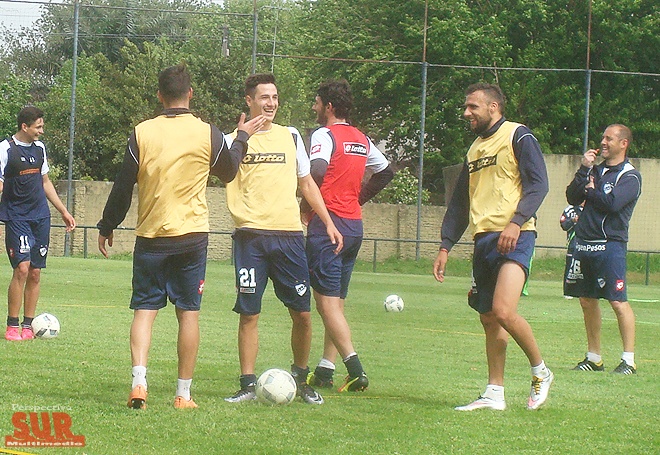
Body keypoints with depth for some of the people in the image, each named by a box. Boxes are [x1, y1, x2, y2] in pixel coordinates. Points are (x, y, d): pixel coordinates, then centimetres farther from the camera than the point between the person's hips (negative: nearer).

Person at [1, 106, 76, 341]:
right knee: (22, 268, -15)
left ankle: (28, 326, 9)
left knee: (35, 273, 3)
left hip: (41, 216, 6)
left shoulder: (39, 148, 12)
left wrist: (63, 211, 24)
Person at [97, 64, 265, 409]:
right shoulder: (208, 134, -3)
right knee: (188, 312, 6)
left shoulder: (142, 133, -4)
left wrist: (107, 226, 12)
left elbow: (123, 186, 0)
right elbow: (228, 172, 16)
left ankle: (139, 383, -14)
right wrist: (242, 137, 31)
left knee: (144, 310, 3)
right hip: (192, 237, 0)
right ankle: (183, 394, 8)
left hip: (150, 237, 0)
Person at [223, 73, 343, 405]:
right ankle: (248, 385, 5)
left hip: (289, 234, 2)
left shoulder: (291, 137, 15)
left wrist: (328, 222, 15)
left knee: (302, 313, 1)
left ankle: (300, 379, 19)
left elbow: (306, 183, 23)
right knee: (248, 313, -3)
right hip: (250, 235, -2)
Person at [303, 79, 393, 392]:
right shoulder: (362, 140, 14)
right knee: (337, 301, 13)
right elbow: (386, 172, 25)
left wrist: (305, 208, -12)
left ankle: (355, 369, -20)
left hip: (327, 224, -8)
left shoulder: (324, 135, -9)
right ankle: (325, 370, 15)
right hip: (355, 223, 8)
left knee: (327, 301, -9)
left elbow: (317, 172, -25)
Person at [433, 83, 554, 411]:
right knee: (489, 320, 7)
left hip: (514, 237, -8)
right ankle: (494, 394, 11)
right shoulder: (475, 148, 23)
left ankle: (540, 372, -2)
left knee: (503, 311, -21)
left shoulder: (518, 136, -1)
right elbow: (460, 202, 25)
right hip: (483, 238, 8)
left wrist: (516, 222, -22)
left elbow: (538, 184, -11)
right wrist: (446, 246, 18)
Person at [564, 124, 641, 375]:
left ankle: (629, 360, -8)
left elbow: (613, 202, -18)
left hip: (611, 244, -7)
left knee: (618, 301, -11)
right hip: (584, 242, 7)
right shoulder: (595, 170, 17)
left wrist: (591, 191, -2)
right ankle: (594, 358, 20)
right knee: (587, 300, 11)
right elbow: (572, 197, 7)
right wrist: (584, 169, -2)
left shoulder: (630, 176, -3)